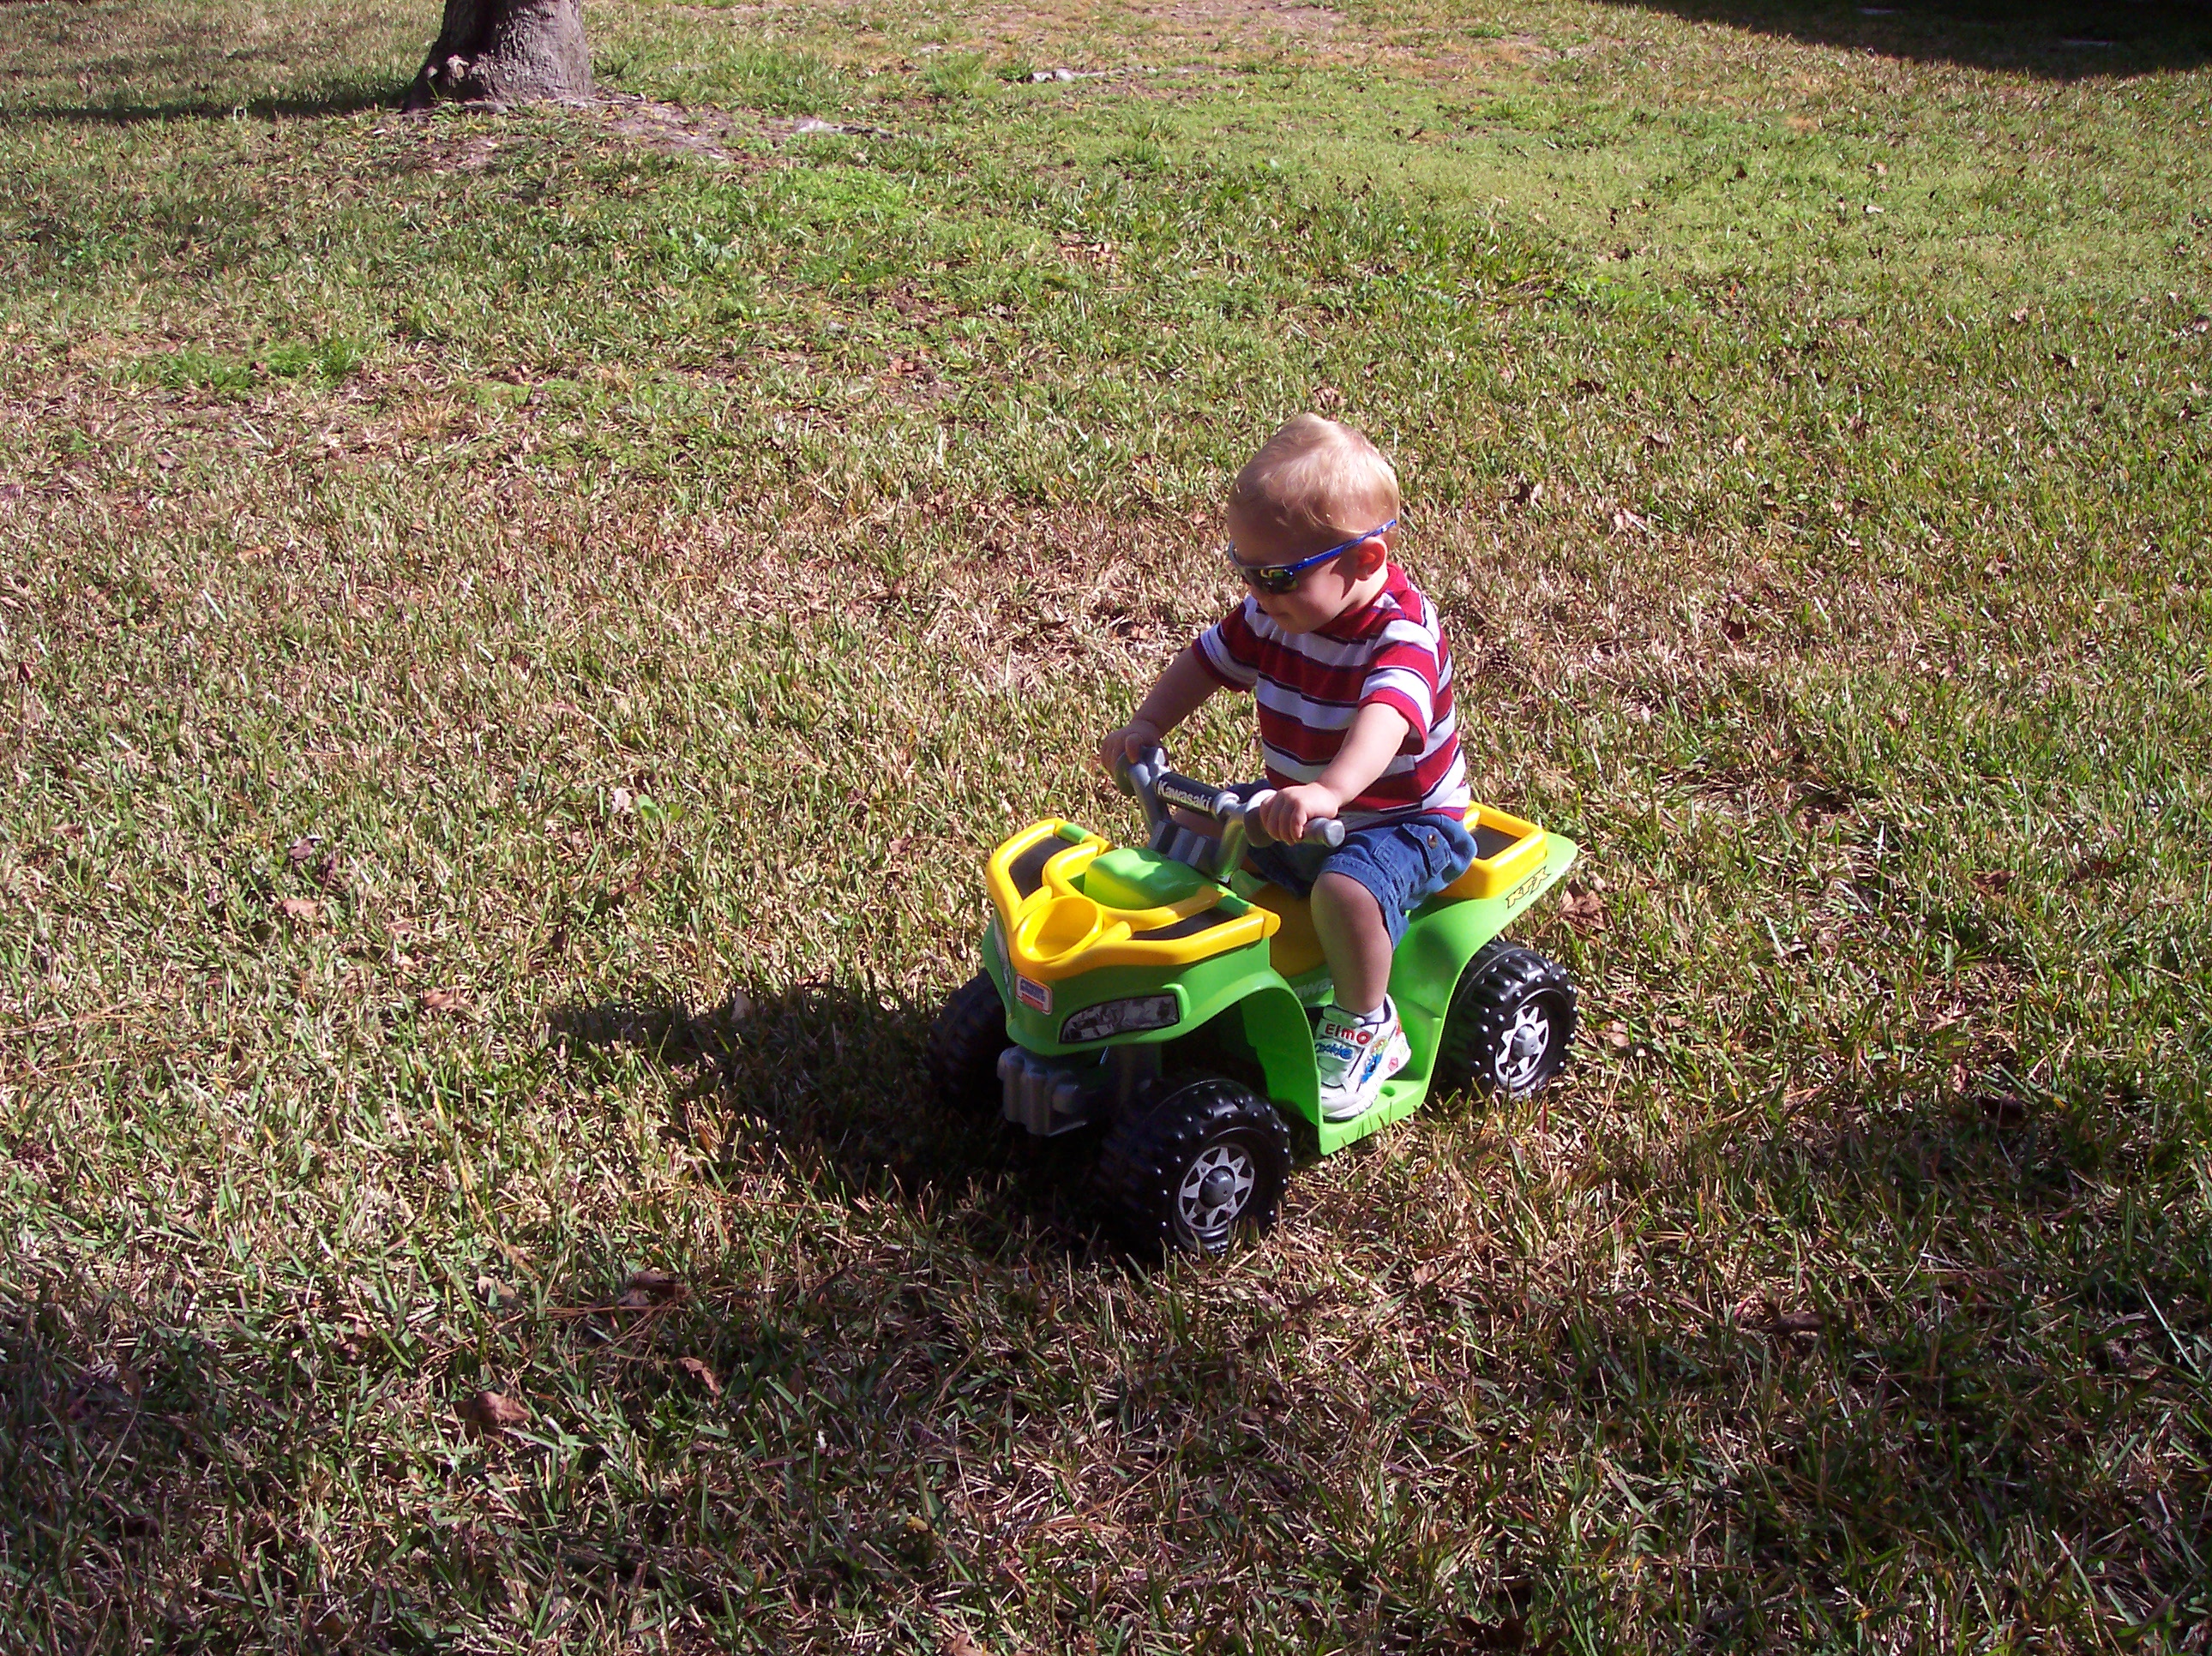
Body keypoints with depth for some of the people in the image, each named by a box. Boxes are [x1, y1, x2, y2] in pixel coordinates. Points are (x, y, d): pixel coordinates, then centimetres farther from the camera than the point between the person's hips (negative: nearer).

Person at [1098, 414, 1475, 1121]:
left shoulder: (1402, 633, -28)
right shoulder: (1273, 613, -5)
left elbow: (1385, 718, -47)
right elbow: (1206, 660, 7)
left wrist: (1330, 790, -65)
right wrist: (1145, 727, -10)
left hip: (1403, 821, -7)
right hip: (1297, 809, 8)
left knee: (1346, 889, -35)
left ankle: (1365, 1024, -9)